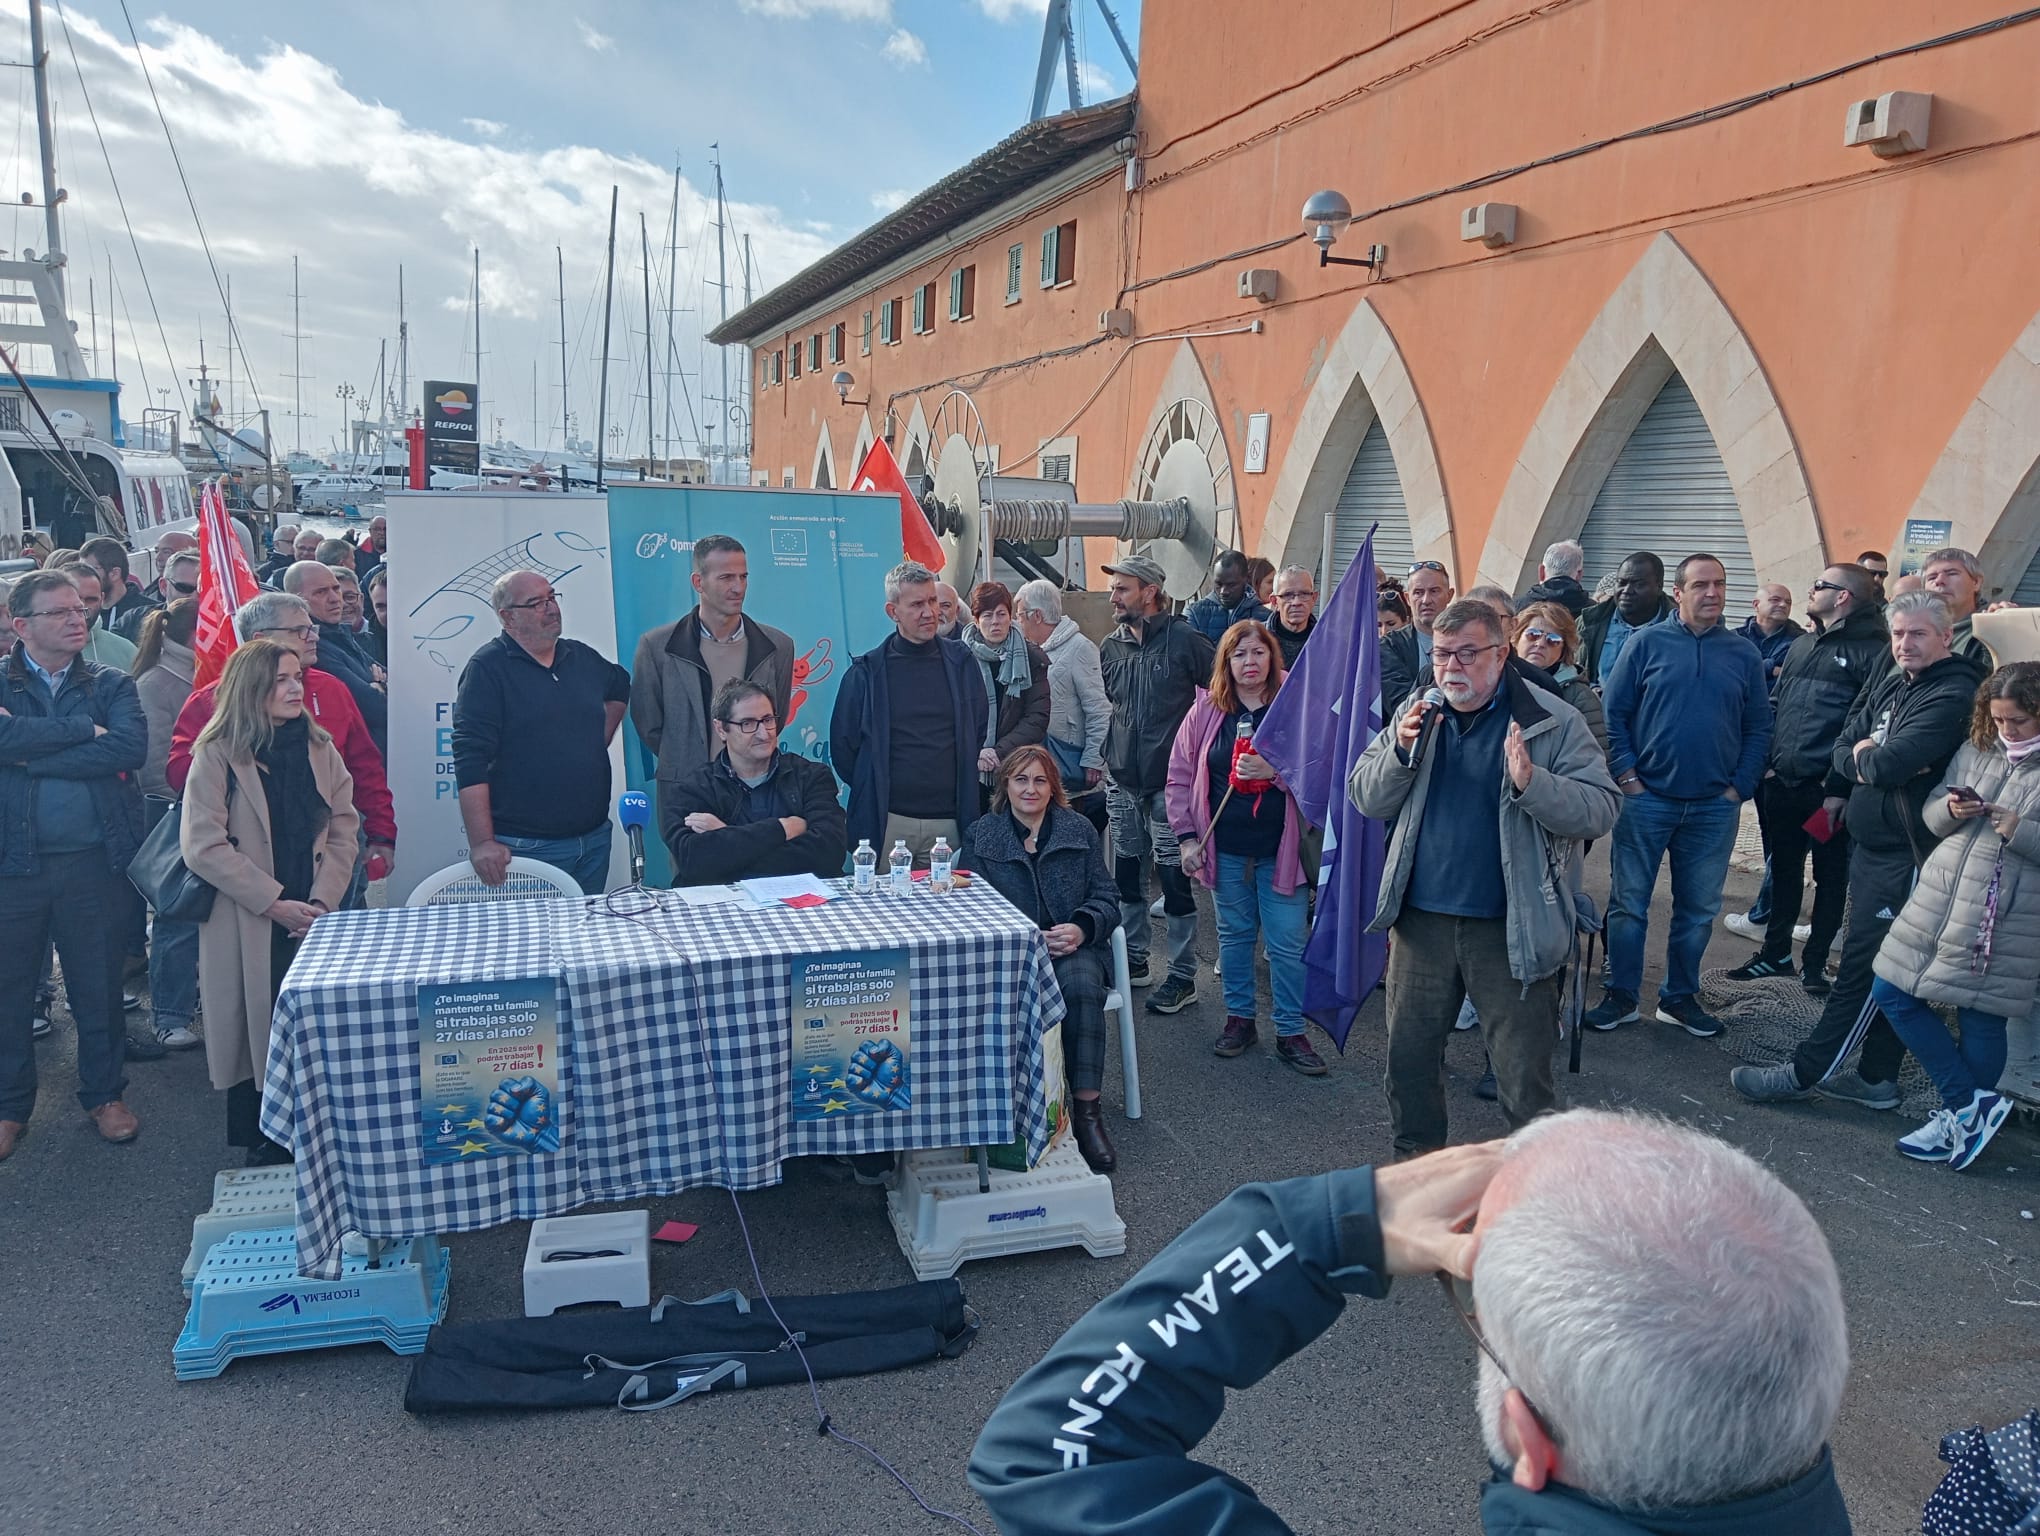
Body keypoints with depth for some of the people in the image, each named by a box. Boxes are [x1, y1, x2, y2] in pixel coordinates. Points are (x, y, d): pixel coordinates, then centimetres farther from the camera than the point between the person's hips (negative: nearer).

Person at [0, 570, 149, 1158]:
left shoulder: (111, 686, 4)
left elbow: (131, 748, -15)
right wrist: (84, 729, -17)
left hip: (93, 861, 0)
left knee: (99, 982, 10)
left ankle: (104, 1093, 27)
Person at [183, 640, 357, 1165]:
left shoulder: (320, 749, 9)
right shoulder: (217, 756, -3)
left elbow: (343, 831, 7)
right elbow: (203, 846, -10)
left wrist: (322, 900, -7)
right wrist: (274, 903, -13)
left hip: (312, 919, 3)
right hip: (244, 924, -3)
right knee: (253, 1037, 2)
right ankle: (263, 1152, 15)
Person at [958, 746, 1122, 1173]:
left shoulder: (1079, 829, 14)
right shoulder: (980, 835, 11)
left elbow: (1106, 898, 10)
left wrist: (1081, 929, -13)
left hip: (1073, 947, 1)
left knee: (1082, 988, -34)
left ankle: (1087, 1113, -28)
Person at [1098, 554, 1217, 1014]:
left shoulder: (1184, 641, -10)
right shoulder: (1111, 646, 8)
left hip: (1169, 781, -6)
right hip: (1123, 780, 6)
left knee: (1175, 877, -2)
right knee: (1127, 873, 14)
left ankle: (1183, 976, 9)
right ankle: (1133, 959, 29)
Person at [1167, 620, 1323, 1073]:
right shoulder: (1205, 711, 1)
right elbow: (1180, 776, 5)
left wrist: (1276, 771, -22)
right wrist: (1187, 836, -1)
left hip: (1280, 849, -2)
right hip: (1226, 849, 2)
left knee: (1287, 942, 1)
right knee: (1234, 934, 14)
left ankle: (1291, 1032, 13)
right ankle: (1239, 1017, 29)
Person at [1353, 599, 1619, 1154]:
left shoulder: (1553, 721, -5)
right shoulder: (1416, 714, 7)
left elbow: (1600, 809, -13)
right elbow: (1366, 799, 4)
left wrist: (1532, 782, -29)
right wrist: (1401, 752, -13)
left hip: (1511, 929, -4)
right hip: (1421, 919, 4)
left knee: (1524, 1076, 4)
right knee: (1409, 1056, 16)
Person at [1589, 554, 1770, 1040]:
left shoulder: (1744, 654, 7)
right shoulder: (1647, 642, 0)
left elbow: (1759, 728, 8)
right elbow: (1613, 712, -2)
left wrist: (1739, 788, -1)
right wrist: (1628, 778, -9)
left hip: (1715, 807, 2)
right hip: (1646, 798, -2)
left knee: (1698, 908, 11)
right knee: (1628, 903, 3)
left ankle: (1680, 997, 24)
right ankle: (1621, 996, 14)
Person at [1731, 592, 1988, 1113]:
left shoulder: (1954, 696, -16)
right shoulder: (1888, 684, 11)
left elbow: (1889, 765, -26)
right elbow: (1841, 752, 10)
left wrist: (1865, 756, -5)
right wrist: (1871, 762, -11)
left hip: (1904, 854, -9)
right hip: (1868, 844, 9)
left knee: (1863, 967, -3)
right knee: (1881, 969, 15)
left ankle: (1805, 1073, 3)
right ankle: (1877, 1079, 24)